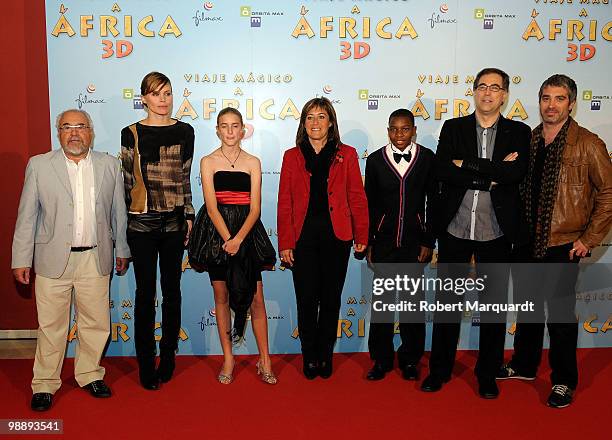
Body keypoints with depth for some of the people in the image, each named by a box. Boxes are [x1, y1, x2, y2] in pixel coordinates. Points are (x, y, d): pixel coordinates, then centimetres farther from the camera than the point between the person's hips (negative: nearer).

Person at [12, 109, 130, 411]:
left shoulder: (110, 165, 6)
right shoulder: (39, 165, 2)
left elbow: (118, 212, 11)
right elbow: (26, 216, 2)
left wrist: (122, 250, 13)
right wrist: (21, 259, 0)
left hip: (96, 259, 2)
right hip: (53, 259, -1)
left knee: (96, 324, 9)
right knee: (51, 326, 6)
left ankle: (90, 375, 29)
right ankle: (45, 384, 23)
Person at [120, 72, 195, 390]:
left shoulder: (184, 132, 5)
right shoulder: (131, 134, 0)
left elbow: (185, 178, 9)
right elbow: (126, 180, 2)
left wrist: (189, 216, 6)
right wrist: (123, 221, 1)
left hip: (174, 221, 2)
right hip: (142, 222, -1)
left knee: (172, 289, 9)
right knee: (145, 292, 4)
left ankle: (168, 356, 23)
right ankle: (146, 363, 15)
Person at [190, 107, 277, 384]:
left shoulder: (253, 162, 4)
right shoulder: (208, 162, 3)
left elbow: (255, 208, -3)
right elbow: (212, 206, -6)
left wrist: (238, 239, -16)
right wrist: (227, 239, -17)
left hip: (247, 232, 0)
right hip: (216, 232, 0)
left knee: (255, 296, -2)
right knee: (222, 295, 6)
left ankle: (264, 360, 9)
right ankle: (228, 359, 17)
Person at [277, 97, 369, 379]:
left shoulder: (346, 154, 5)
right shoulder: (292, 156, 6)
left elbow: (357, 198, 4)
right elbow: (284, 204, 3)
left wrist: (361, 236, -1)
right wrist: (285, 243, -2)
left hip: (336, 236, 0)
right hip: (303, 237, 0)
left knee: (331, 299, 9)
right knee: (307, 300, 5)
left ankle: (325, 355, 24)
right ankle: (309, 356, 21)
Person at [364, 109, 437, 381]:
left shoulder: (427, 158, 1)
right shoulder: (376, 160, 2)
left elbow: (433, 201, 3)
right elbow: (369, 204, 5)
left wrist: (429, 241, -1)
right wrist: (368, 243, 2)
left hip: (415, 241, 0)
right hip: (384, 241, 0)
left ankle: (410, 359, 22)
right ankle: (381, 359, 19)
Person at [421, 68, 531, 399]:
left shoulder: (519, 132, 3)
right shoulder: (453, 128, 5)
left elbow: (516, 173, -15)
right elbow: (442, 170, -11)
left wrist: (467, 165, -14)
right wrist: (492, 175, -15)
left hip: (496, 232, 0)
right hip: (454, 229, 1)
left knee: (494, 305, 9)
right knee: (447, 301, 10)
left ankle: (488, 375, 26)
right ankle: (440, 369, 25)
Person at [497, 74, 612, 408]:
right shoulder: (527, 140, 6)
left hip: (563, 244, -5)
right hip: (527, 242, 5)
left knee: (561, 312, 4)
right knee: (527, 305, 17)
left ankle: (564, 380, 21)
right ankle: (524, 365, 35)